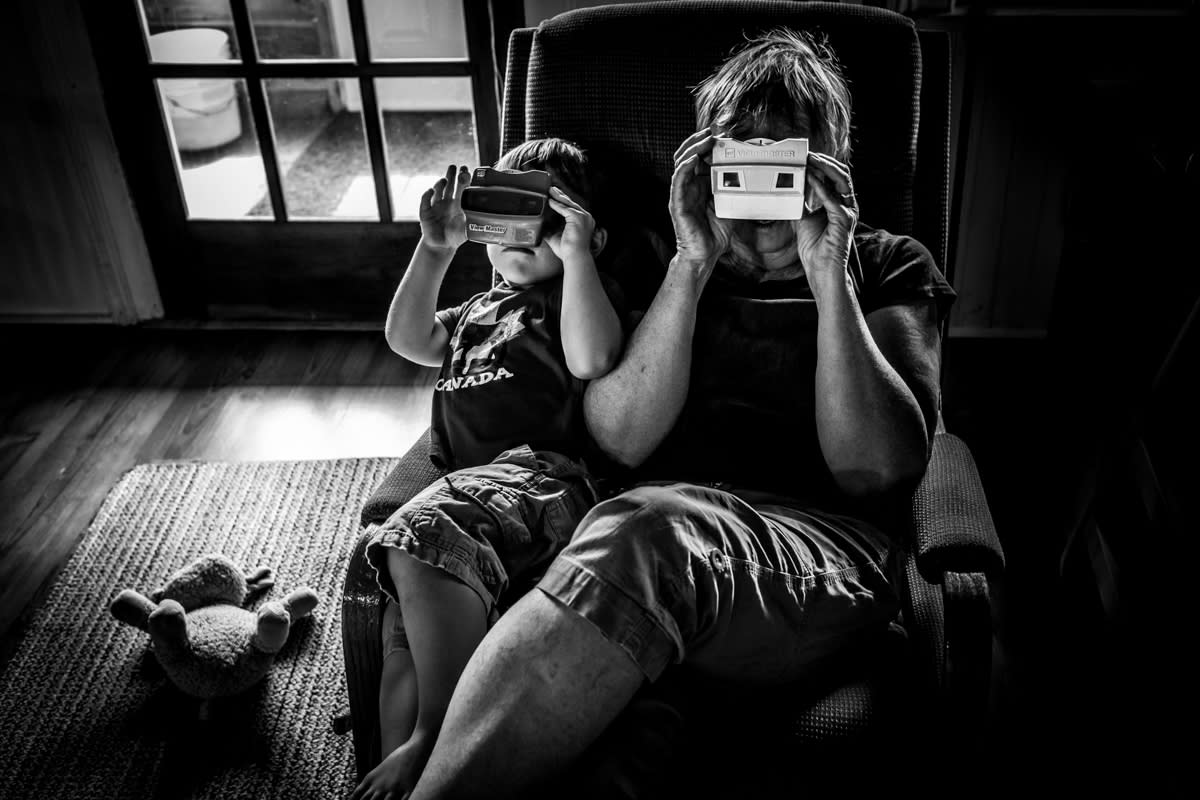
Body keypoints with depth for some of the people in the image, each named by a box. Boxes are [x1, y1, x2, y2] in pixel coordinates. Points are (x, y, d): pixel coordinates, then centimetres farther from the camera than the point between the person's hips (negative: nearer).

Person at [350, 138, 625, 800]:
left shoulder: (577, 298, 14)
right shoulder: (481, 311, 38)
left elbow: (592, 358, -8)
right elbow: (408, 338, 25)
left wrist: (576, 250, -5)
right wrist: (435, 248, 18)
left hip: (541, 472, -7)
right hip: (468, 489, 7)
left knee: (425, 531, -36)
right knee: (403, 632, -18)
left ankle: (438, 739, -26)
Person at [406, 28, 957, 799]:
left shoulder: (891, 269, 17)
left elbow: (874, 470, 2)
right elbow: (622, 437, 3)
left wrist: (828, 277, -4)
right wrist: (694, 263, -2)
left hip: (821, 546, -1)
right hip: (664, 514, 2)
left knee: (645, 536, -37)